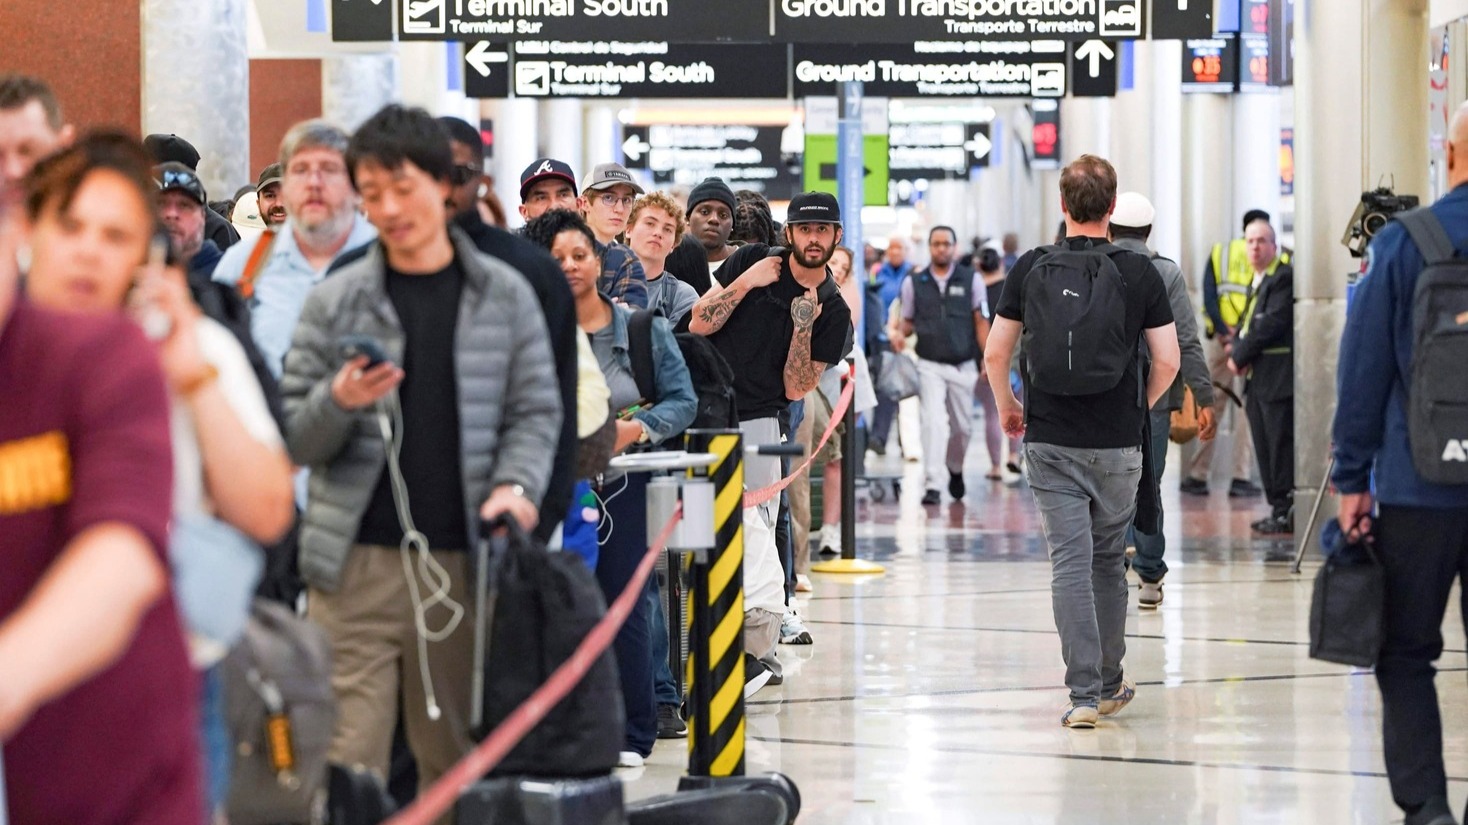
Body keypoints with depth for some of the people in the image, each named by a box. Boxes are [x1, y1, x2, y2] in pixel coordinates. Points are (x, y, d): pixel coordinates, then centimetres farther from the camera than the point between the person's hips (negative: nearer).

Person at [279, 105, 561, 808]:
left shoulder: (504, 296, 7)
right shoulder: (334, 303, 5)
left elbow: (536, 412, 8)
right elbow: (292, 440, 5)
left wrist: (517, 484, -11)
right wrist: (338, 402, -16)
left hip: (462, 562, 1)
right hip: (356, 564, -1)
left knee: (453, 762, 8)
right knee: (345, 766, -5)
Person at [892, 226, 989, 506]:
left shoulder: (971, 280, 3)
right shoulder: (913, 283, 5)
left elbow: (981, 323, 3)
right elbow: (908, 321, 12)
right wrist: (900, 335, -12)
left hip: (963, 365, 1)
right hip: (930, 365, -1)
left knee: (963, 426, 11)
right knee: (935, 422, -15)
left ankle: (955, 469, 39)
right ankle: (932, 485, -17)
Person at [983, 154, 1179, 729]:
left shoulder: (1030, 268, -2)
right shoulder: (1139, 272, -4)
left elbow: (995, 355, 2)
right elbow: (1167, 362, -3)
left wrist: (1008, 408, 20)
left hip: (1050, 443, 0)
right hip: (1117, 444, 0)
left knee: (1070, 563, -1)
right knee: (1109, 560, 16)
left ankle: (1084, 693, -9)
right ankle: (1109, 685, 26)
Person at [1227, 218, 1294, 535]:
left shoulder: (1284, 278, -10)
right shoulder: (1256, 282, 20)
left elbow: (1271, 324, -17)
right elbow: (1246, 323, 20)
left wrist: (1240, 356, -11)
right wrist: (1236, 347, -2)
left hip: (1278, 376, -10)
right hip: (1256, 378, 10)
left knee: (1281, 445, -8)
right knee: (1265, 447, 11)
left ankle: (1288, 513, -6)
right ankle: (1278, 509, 16)